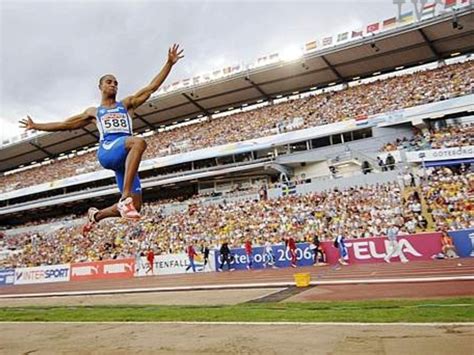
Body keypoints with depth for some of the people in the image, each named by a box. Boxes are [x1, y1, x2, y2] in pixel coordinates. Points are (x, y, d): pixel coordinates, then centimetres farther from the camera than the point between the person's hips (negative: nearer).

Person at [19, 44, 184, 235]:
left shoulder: (127, 104, 27)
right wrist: (36, 126, 35)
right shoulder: (93, 112, 28)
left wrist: (169, 63, 10)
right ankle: (125, 198, -44)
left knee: (135, 206, -8)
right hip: (107, 151, -2)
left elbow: (152, 87, 18)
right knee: (139, 142, -38)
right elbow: (65, 124, 34)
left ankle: (96, 215, 21)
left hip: (126, 157, 3)